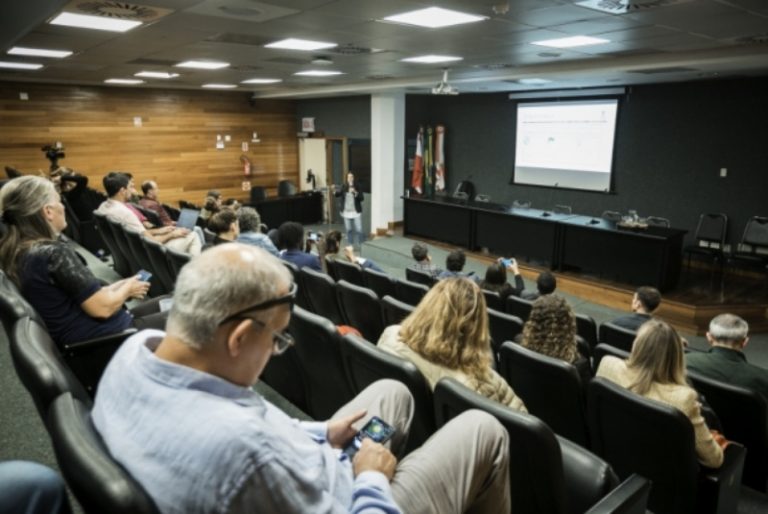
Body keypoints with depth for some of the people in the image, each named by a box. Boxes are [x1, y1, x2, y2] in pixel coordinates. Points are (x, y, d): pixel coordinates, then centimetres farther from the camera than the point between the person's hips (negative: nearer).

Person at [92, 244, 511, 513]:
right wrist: (372, 478, -12)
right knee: (483, 431, 6)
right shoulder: (241, 445, -44)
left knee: (393, 392, 24)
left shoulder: (137, 349, -16)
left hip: (302, 478, 7)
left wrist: (319, 435, 2)